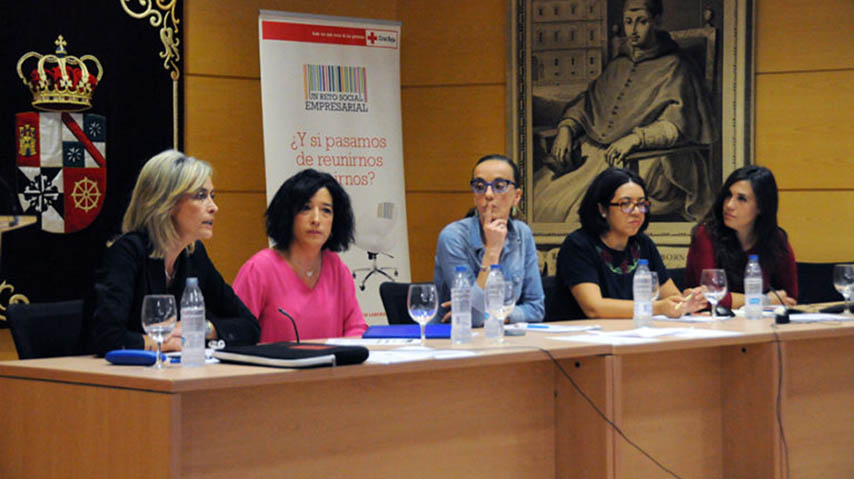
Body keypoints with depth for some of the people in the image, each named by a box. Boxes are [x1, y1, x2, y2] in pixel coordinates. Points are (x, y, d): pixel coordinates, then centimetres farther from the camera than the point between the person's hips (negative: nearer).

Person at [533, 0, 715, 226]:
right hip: (595, 152, 7)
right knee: (541, 194, -16)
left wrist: (635, 138, -25)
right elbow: (585, 103, 23)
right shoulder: (618, 66, 21)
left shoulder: (674, 68, 1)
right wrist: (566, 127, 2)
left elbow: (674, 125, -10)